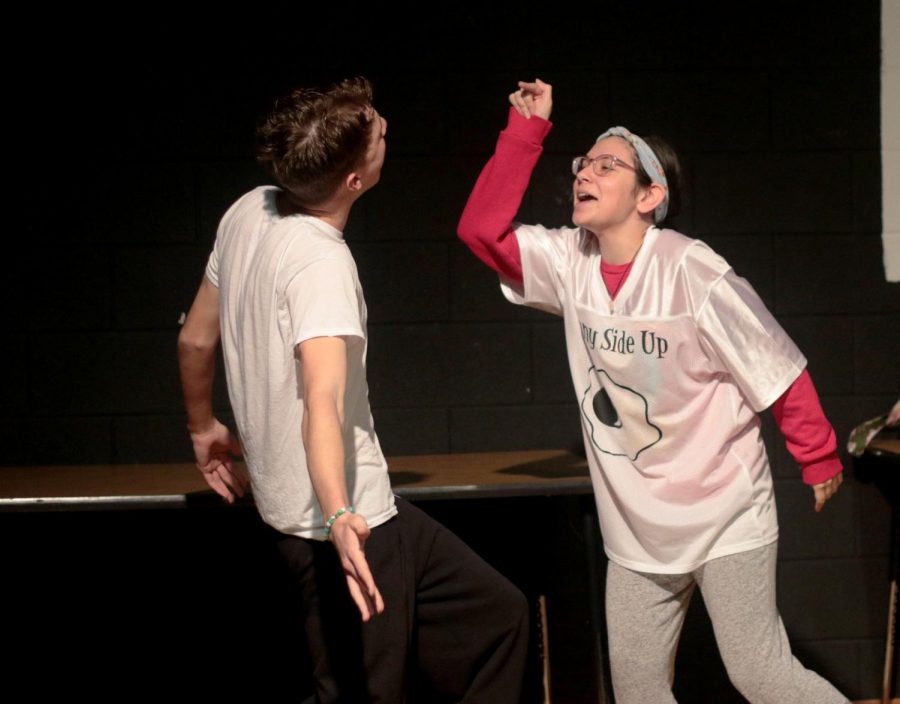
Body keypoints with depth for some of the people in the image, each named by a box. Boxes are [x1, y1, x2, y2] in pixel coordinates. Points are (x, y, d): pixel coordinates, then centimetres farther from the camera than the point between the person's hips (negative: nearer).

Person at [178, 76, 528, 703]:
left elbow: (195, 340, 15)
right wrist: (340, 517, -48)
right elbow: (323, 403, -36)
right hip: (354, 513, -9)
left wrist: (204, 428, 30)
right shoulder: (322, 263, -23)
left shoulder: (248, 213, 4)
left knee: (498, 614, 17)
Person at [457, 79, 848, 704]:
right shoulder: (570, 261, -2)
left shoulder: (692, 272, -19)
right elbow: (483, 228, -6)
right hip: (638, 526, 6)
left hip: (722, 513, -6)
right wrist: (527, 130, -9)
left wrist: (820, 460, -4)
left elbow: (776, 371, -12)